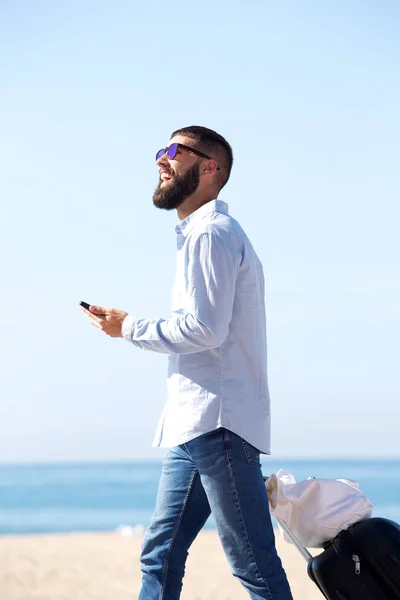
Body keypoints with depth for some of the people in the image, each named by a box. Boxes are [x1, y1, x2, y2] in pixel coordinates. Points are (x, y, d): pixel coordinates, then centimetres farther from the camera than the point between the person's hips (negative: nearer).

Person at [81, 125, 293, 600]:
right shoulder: (204, 234, 24)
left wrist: (130, 328, -6)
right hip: (193, 425, 11)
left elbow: (206, 329, -18)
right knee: (160, 557, 10)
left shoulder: (210, 233, -9)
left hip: (217, 424, -11)